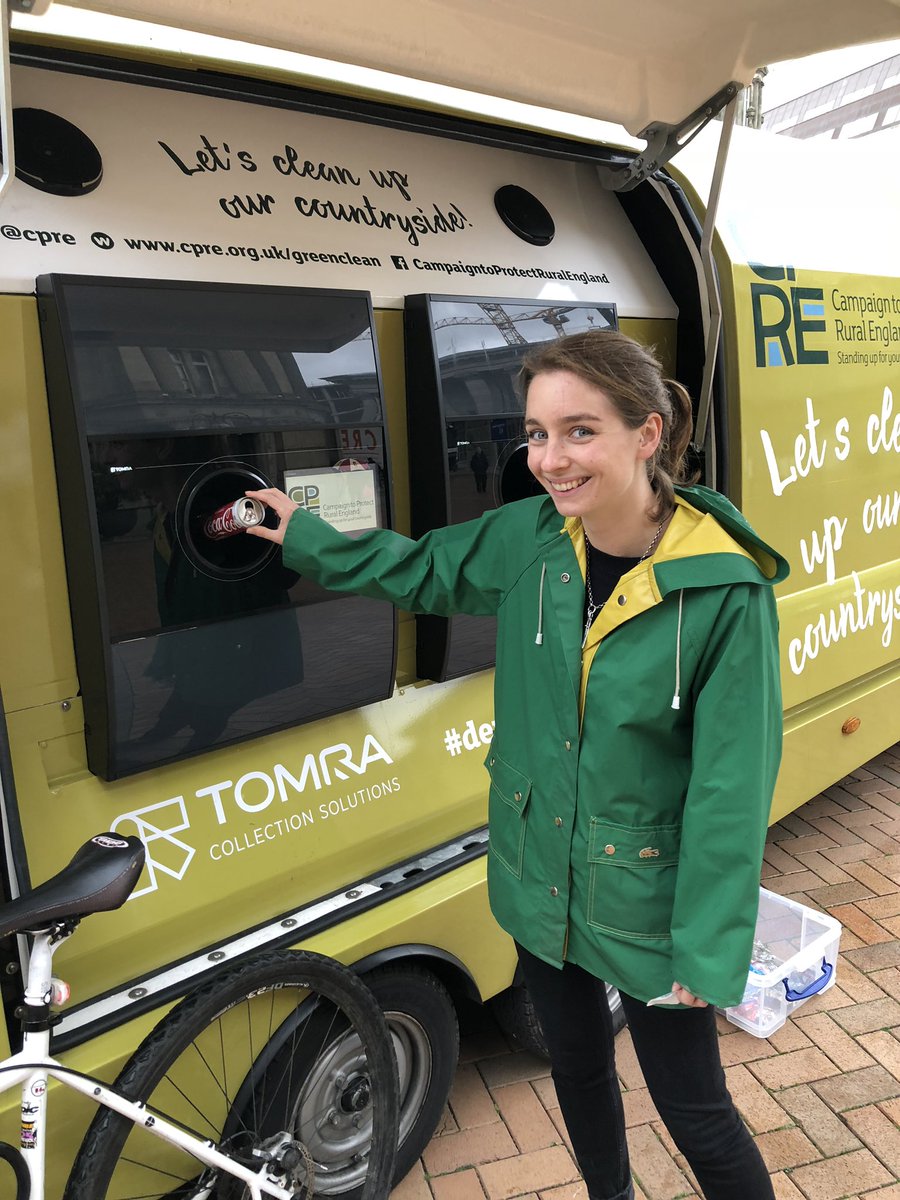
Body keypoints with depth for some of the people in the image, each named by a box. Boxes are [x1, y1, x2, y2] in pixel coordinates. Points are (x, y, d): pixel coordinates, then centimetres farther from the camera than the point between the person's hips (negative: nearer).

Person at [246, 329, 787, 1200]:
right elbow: (418, 568, 9)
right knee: (577, 1068, 27)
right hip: (538, 882, 5)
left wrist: (708, 955, -13)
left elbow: (730, 788, -19)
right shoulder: (528, 540, -11)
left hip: (647, 907, -5)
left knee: (695, 1112, 15)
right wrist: (303, 538, 9)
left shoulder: (726, 590, -24)